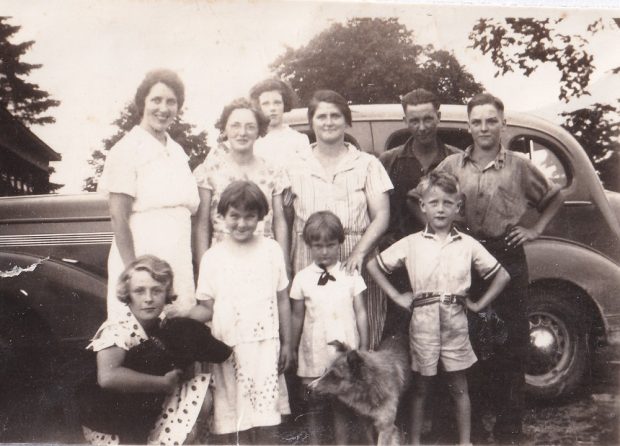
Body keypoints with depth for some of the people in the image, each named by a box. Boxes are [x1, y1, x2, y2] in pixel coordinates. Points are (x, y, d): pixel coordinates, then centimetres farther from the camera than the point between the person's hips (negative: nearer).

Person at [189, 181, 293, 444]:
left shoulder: (271, 251, 2)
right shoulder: (212, 257, 2)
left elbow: (282, 301, 8)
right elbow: (207, 307, 4)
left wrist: (286, 343, 7)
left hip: (265, 346, 0)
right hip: (227, 348, 0)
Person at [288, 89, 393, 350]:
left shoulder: (367, 164, 8)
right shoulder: (295, 168, 11)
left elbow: (381, 216, 2)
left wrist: (359, 252, -13)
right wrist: (287, 269, -1)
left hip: (355, 263, 0)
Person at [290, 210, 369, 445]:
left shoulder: (351, 275, -2)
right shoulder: (302, 278, -1)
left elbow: (360, 312, 3)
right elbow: (297, 316, 6)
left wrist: (364, 346, 3)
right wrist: (292, 349, 10)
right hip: (314, 353, 0)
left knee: (342, 403, 8)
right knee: (315, 405, 9)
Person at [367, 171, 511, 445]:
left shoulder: (468, 245, 1)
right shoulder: (411, 244, -1)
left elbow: (502, 276, 8)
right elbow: (373, 265, 3)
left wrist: (479, 304, 2)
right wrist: (396, 296, 0)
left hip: (455, 321, 1)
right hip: (423, 321, -1)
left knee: (459, 387, 11)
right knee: (421, 387, 11)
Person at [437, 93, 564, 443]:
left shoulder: (519, 167, 7)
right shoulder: (452, 166, 7)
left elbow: (554, 198, 20)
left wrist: (535, 230, 10)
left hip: (508, 258, 0)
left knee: (511, 342, 1)